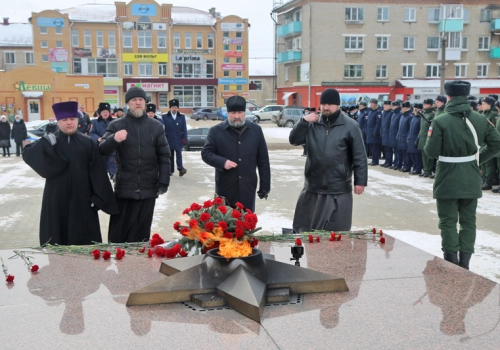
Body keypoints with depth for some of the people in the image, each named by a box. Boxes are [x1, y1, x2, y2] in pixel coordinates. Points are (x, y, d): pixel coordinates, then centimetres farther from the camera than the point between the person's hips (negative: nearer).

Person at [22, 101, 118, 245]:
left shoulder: (88, 143, 2)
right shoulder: (49, 142, 6)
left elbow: (98, 173, -2)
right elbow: (28, 155, -9)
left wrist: (98, 198, -8)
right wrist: (45, 144, -25)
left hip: (82, 198, 0)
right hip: (56, 198, 1)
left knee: (84, 239, 7)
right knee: (57, 238, 6)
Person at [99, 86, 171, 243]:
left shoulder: (156, 126, 6)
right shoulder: (116, 125, 2)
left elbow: (164, 156, 6)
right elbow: (102, 150, -6)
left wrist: (163, 181, -2)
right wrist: (113, 139, -27)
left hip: (148, 188, 1)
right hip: (124, 188, -1)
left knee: (142, 230, 8)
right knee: (119, 231, 3)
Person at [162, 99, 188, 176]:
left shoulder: (182, 117, 8)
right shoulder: (164, 117, 4)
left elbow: (184, 129, 5)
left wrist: (184, 139, -4)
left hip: (178, 140, 0)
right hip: (169, 140, 0)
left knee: (179, 154, -7)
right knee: (170, 155, 7)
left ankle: (180, 168, -12)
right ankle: (170, 170, 14)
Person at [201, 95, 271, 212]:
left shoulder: (256, 130, 4)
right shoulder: (216, 131, -2)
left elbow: (263, 160, 6)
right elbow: (206, 153, 0)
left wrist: (265, 185, 5)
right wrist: (223, 162, -19)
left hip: (248, 188, 2)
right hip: (225, 189, -1)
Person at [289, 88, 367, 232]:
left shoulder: (350, 126, -7)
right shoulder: (312, 124, 3)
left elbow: (359, 157, -6)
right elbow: (294, 140, 0)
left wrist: (360, 181, -8)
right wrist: (304, 122, -13)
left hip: (339, 189, -3)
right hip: (312, 187, 3)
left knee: (337, 230, 9)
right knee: (304, 227, 14)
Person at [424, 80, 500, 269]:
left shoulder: (440, 121, -16)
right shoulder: (480, 120, -2)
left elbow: (431, 151, -15)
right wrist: (478, 159, 10)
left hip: (448, 180, -3)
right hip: (471, 181, 4)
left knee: (448, 222, 7)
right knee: (468, 222, 13)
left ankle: (451, 264, 8)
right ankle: (464, 263, 16)